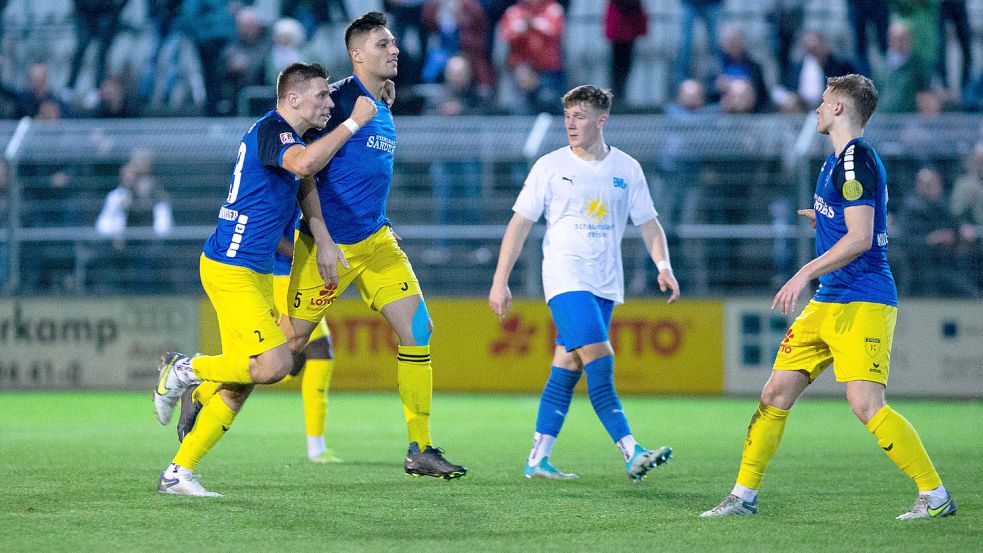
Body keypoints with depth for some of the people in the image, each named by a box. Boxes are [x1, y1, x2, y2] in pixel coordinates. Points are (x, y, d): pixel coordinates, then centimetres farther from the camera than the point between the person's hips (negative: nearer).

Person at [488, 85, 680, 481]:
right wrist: (500, 281, -3)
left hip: (605, 284, 4)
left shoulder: (627, 169, 8)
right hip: (565, 279, -4)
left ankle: (538, 459, 10)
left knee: (568, 369, 4)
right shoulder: (550, 166, 0)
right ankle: (631, 453, -24)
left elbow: (648, 224, 14)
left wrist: (663, 266, -3)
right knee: (599, 358, -18)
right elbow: (520, 224, 2)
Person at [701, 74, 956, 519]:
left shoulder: (856, 161, -13)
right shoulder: (837, 161, 18)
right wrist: (816, 216, 30)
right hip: (828, 303, 10)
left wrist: (806, 273, -23)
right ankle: (744, 495, 12)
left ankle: (935, 495, -10)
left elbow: (860, 237, -22)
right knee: (776, 393, 6)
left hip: (862, 303, -10)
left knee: (866, 404, -18)